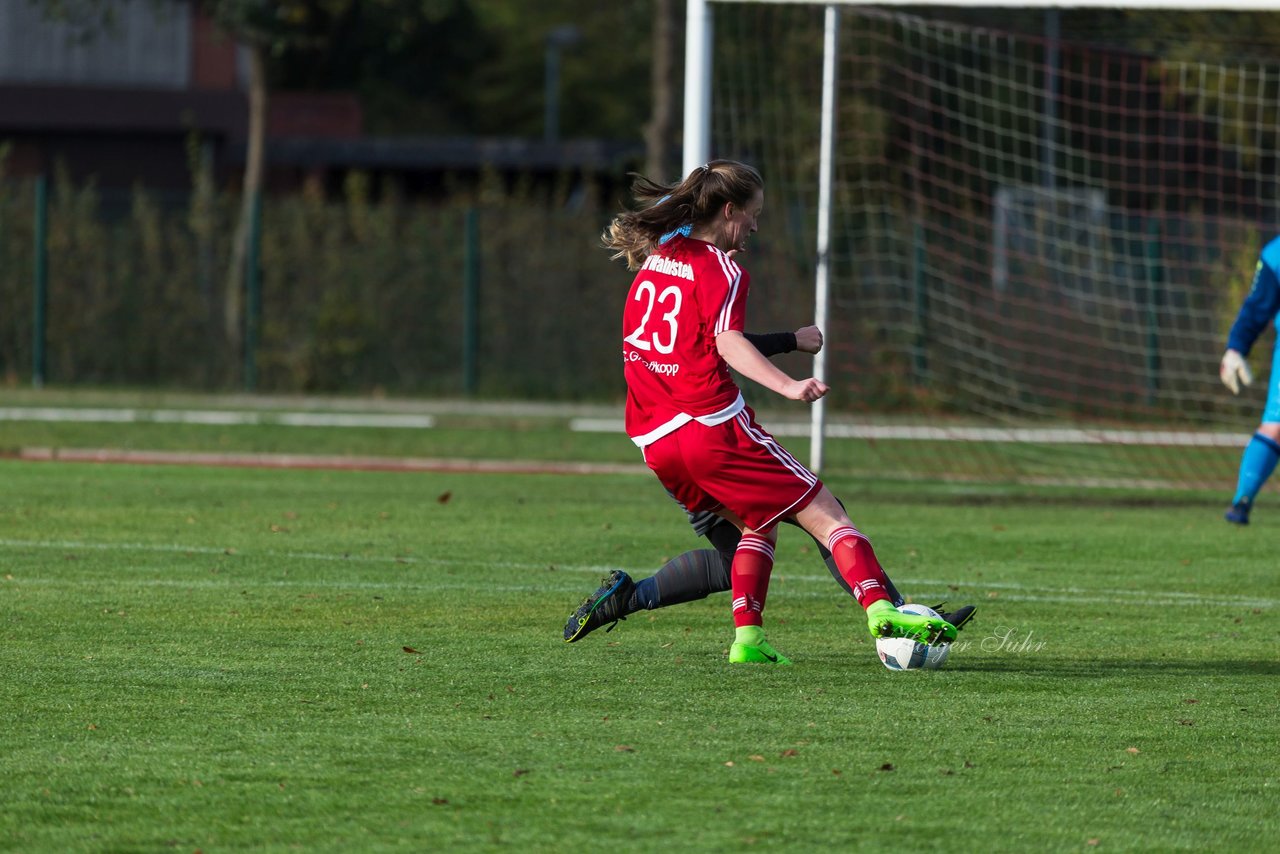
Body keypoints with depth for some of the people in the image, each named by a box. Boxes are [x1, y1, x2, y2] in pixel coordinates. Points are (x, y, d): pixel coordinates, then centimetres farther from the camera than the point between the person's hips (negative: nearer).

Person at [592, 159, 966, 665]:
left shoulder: (653, 262, 17)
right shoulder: (720, 271, -5)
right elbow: (728, 343, -22)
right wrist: (787, 386, -35)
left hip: (654, 443, 8)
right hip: (714, 427, -8)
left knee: (758, 526, 23)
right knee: (824, 514, -6)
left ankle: (747, 638, 7)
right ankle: (879, 608, -24)